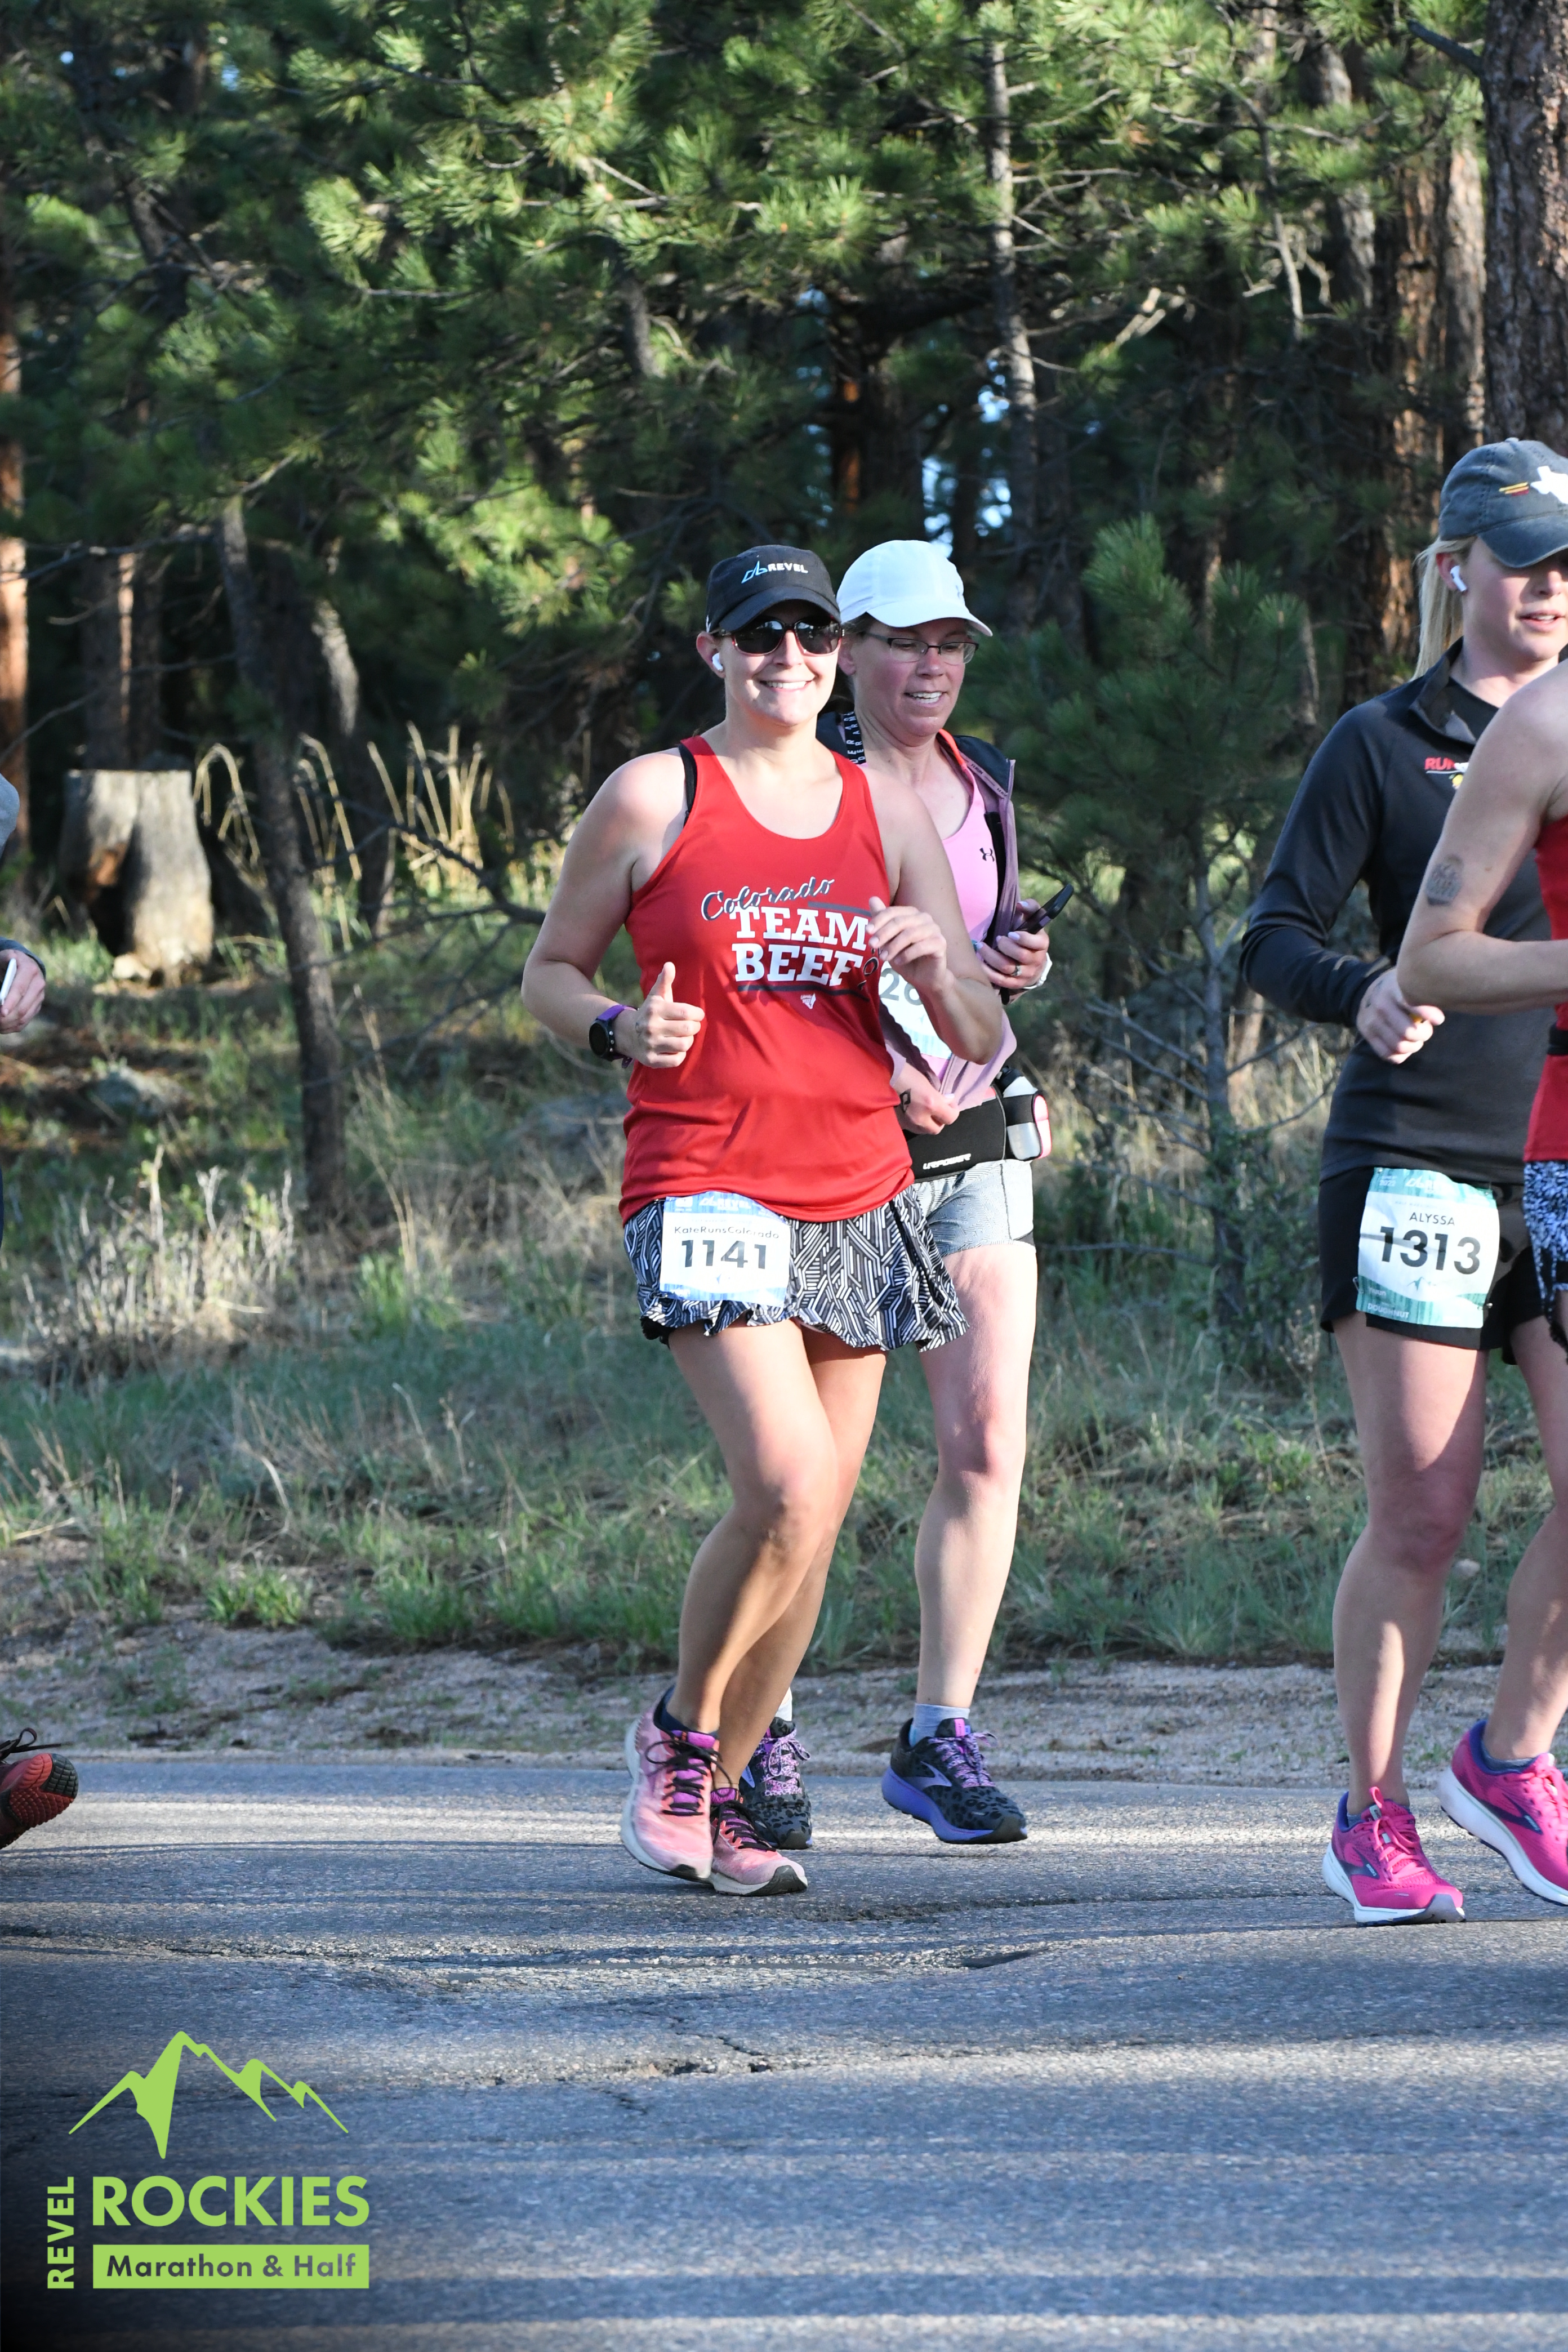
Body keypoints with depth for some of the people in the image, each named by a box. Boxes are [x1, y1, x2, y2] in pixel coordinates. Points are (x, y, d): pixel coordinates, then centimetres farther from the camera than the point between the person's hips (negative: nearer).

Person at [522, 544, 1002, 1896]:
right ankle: (680, 1734, 1)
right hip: (706, 1190, -5)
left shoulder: (890, 812, 12)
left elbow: (982, 1042, 12)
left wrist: (938, 973, -10)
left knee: (812, 1524, 3)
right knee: (789, 1487, -21)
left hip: (860, 1195, 5)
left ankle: (715, 1800, 16)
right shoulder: (654, 798, 2)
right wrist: (618, 1029, -12)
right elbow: (550, 972, 9)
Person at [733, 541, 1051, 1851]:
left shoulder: (985, 787, 13)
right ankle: (761, 1734, 10)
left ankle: (940, 1737, 3)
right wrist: (877, 1064, -18)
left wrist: (1023, 965, 0)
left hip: (974, 1137, 5)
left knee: (989, 1443, -4)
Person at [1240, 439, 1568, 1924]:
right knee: (1419, 1519, -4)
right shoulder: (1383, 745, 1)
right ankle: (1371, 1819, 10)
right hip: (1418, 1161, -4)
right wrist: (1362, 994, -22)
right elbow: (1274, 935, -2)